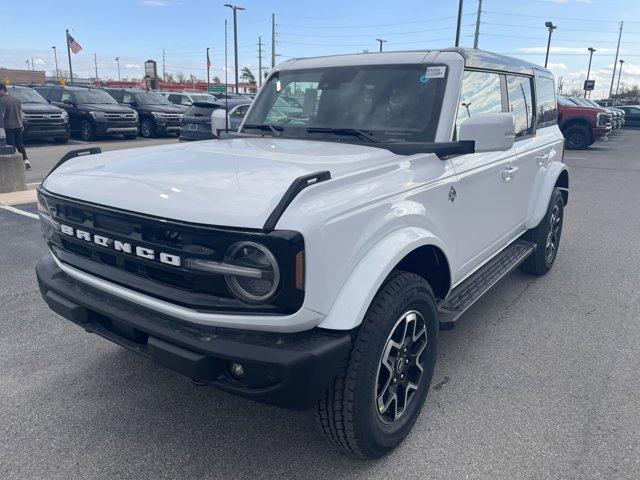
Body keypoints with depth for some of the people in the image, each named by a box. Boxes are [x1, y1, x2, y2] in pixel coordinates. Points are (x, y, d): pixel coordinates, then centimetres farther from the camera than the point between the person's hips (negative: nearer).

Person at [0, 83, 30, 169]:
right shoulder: (16, 99, 9)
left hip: (8, 126, -6)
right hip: (18, 125, 6)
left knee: (11, 145, -1)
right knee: (20, 144, 13)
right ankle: (26, 160, 3)